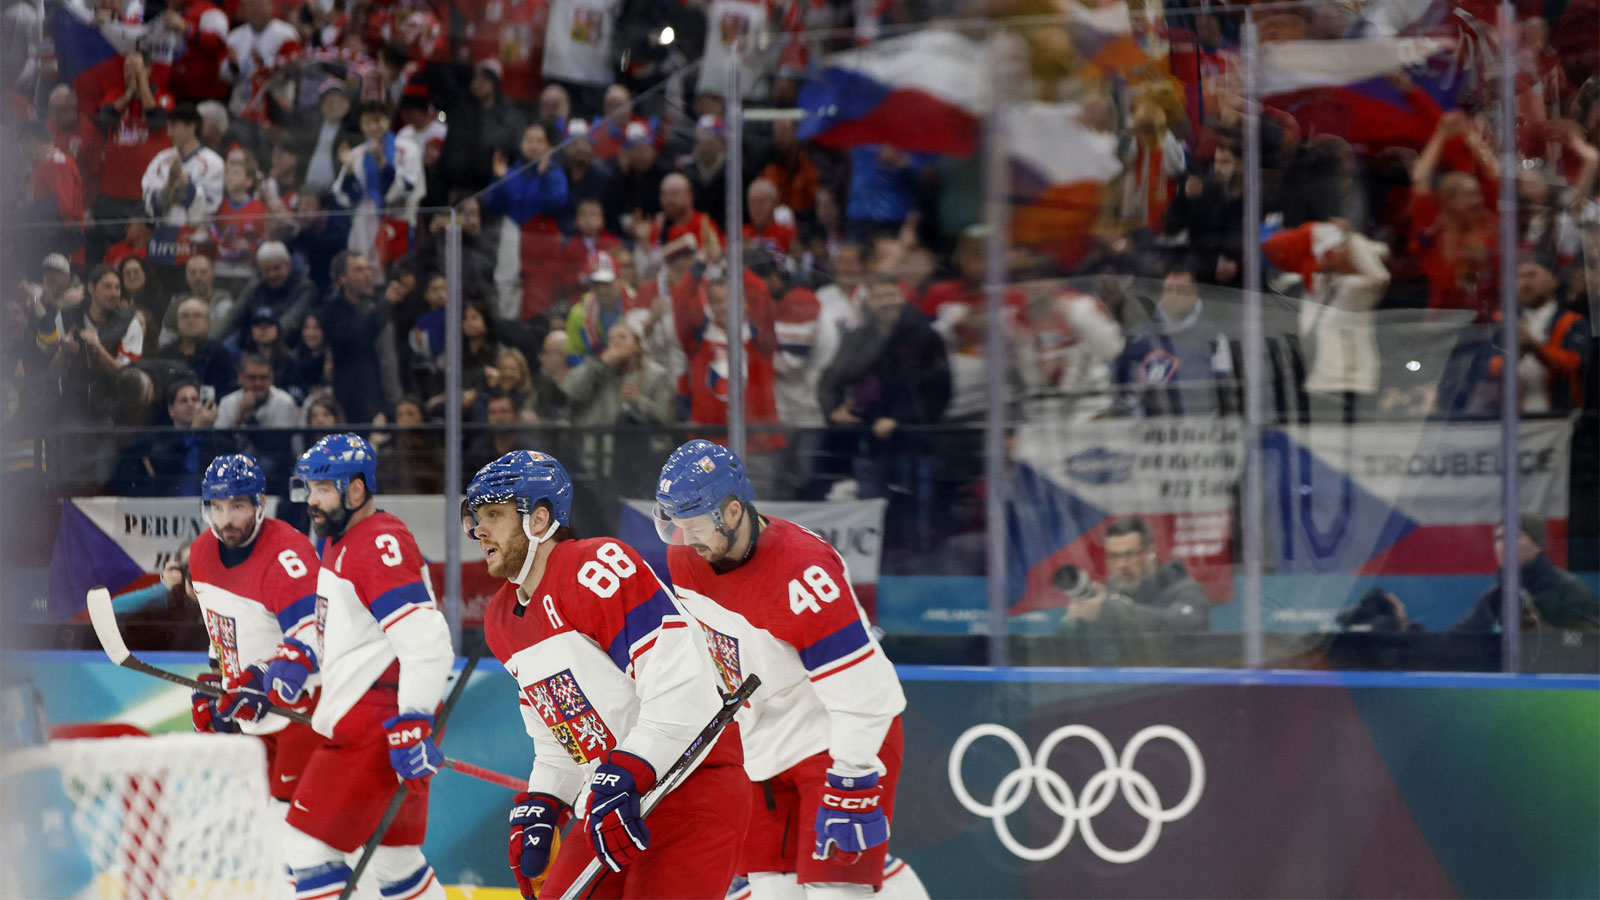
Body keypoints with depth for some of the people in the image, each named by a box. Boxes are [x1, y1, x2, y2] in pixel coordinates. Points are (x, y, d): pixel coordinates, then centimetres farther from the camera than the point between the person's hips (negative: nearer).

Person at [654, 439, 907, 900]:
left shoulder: (801, 572, -30)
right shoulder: (686, 558, -5)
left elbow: (861, 693, -28)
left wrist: (849, 792, -26)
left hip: (843, 741, -8)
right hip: (763, 750, 8)